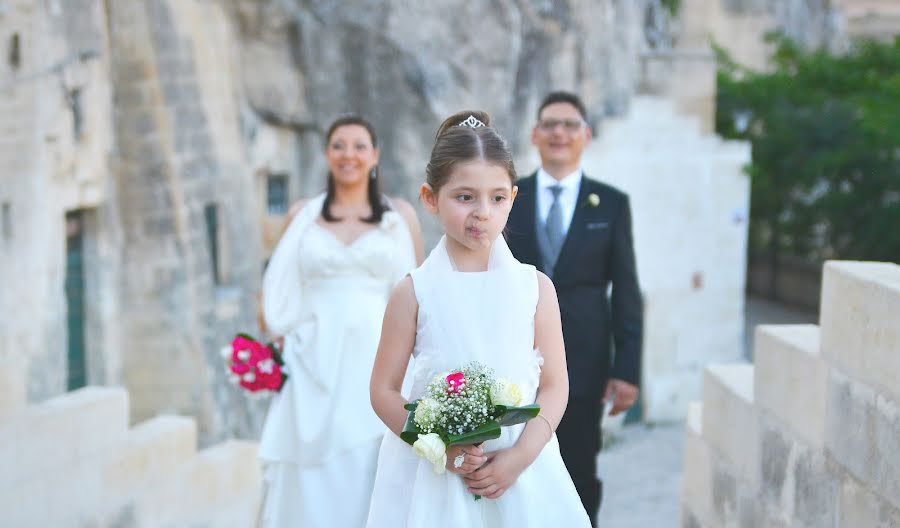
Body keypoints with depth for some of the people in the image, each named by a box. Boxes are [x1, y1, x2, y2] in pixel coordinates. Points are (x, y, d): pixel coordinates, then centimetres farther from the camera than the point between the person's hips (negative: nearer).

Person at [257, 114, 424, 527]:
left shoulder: (400, 215, 7)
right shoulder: (302, 215, 10)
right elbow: (283, 295, 13)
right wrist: (276, 351, 0)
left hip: (378, 363, -1)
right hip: (315, 366, 1)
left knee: (372, 477, -4)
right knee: (313, 480, -2)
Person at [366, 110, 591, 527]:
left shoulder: (535, 288, 0)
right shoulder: (415, 292, -3)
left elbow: (554, 386, 0)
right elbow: (384, 391, -2)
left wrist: (519, 457, -12)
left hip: (519, 474, 1)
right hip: (432, 478, -1)